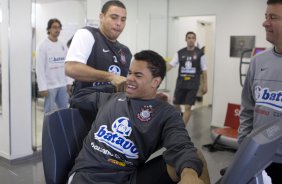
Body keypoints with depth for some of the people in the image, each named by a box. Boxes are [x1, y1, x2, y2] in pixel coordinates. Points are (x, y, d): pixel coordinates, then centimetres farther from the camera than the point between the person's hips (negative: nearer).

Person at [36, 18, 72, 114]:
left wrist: (69, 82, 5)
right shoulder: (43, 45, -7)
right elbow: (40, 68, -10)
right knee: (49, 112, 6)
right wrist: (42, 87, -14)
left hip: (63, 85, 5)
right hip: (50, 85, -5)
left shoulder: (63, 45, 8)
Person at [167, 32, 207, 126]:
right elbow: (171, 64, -3)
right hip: (180, 83, 3)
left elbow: (204, 70, 2)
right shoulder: (180, 53, 4)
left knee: (188, 107, -5)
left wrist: (205, 84, 1)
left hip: (193, 85, -3)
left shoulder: (199, 53, -1)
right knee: (176, 104, 11)